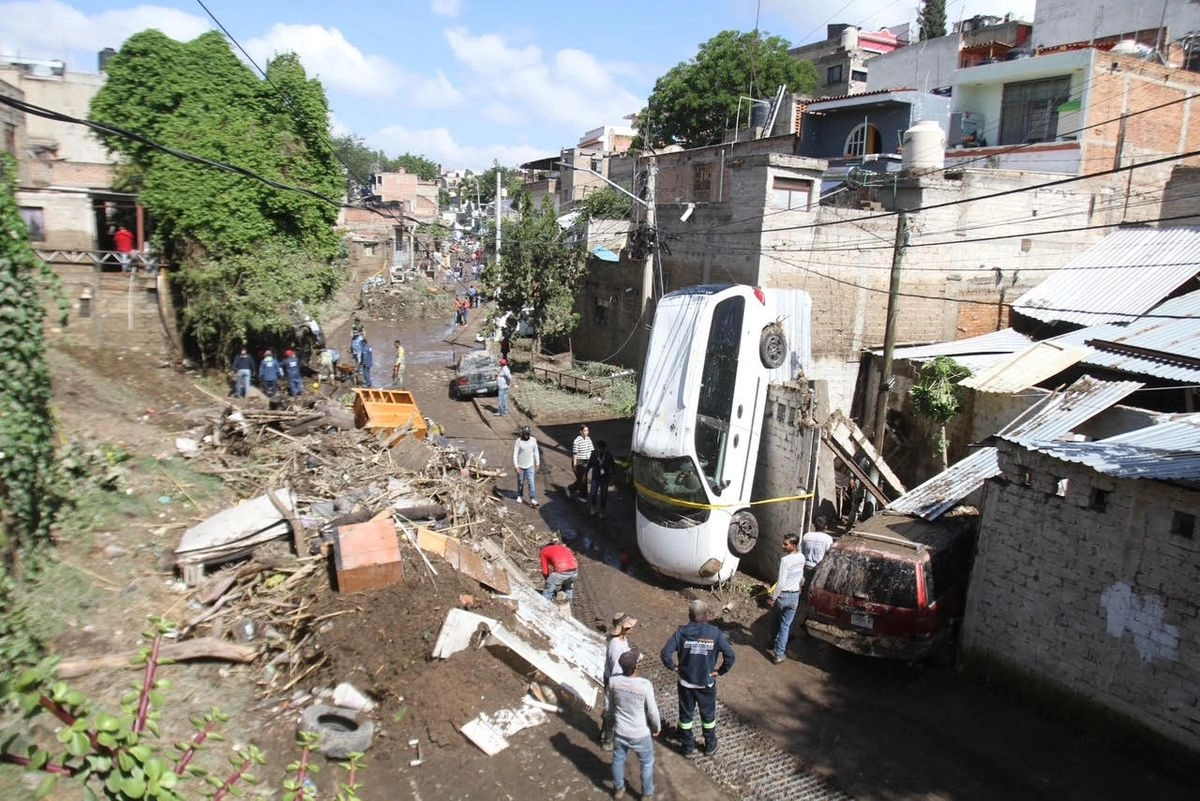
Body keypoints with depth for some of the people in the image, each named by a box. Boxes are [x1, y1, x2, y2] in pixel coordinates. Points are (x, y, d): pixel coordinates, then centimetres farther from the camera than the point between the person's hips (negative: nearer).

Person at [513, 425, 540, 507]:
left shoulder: (533, 440, -4)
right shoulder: (518, 441, -12)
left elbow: (536, 452, 7)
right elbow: (515, 454, -10)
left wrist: (537, 463, 10)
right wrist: (516, 466, -14)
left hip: (530, 466, 1)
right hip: (521, 466, -1)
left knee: (532, 483, -7)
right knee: (520, 482, 14)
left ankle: (533, 500, -8)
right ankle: (520, 496, 36)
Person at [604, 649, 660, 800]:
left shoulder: (614, 681, -18)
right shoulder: (645, 685, -29)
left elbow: (608, 707, -3)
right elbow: (653, 712, -16)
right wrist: (657, 727, 3)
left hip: (619, 732, 3)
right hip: (640, 735, -3)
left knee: (618, 760, 28)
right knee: (647, 763, 24)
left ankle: (618, 789, 47)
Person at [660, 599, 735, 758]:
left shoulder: (682, 632, -15)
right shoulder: (715, 633, -15)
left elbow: (665, 654, -21)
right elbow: (731, 656, -18)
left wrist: (674, 667, -5)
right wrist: (720, 671, -5)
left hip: (686, 683, 0)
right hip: (707, 683, 0)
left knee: (686, 715, 20)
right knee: (708, 715, 23)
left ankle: (688, 748, 34)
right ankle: (710, 746, 39)